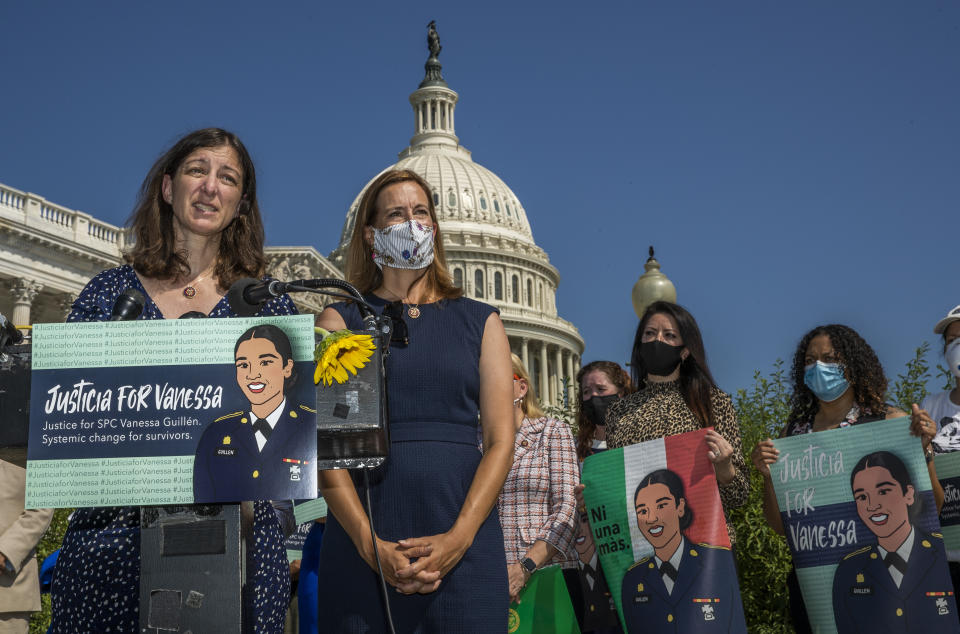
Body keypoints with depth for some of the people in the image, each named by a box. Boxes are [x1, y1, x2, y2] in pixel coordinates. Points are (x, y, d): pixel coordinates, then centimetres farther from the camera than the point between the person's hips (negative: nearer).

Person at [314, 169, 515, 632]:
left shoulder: (481, 321, 11)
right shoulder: (342, 321, 8)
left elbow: (500, 441, 3)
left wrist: (458, 538, -10)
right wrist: (371, 544, -13)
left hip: (464, 544, 1)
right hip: (364, 547, -1)